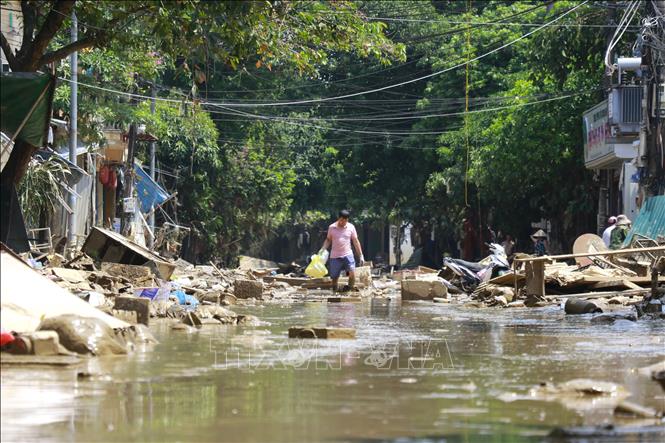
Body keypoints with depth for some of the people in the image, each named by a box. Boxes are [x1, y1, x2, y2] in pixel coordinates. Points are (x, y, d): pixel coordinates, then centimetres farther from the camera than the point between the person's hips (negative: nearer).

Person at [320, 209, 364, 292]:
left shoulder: (351, 227, 2)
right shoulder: (332, 227, 2)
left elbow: (356, 242, 6)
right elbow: (328, 240, 13)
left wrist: (361, 255, 4)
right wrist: (322, 249, -3)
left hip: (347, 255, -1)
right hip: (335, 256, 1)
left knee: (352, 271, -23)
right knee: (335, 277, 3)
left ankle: (350, 288, -7)